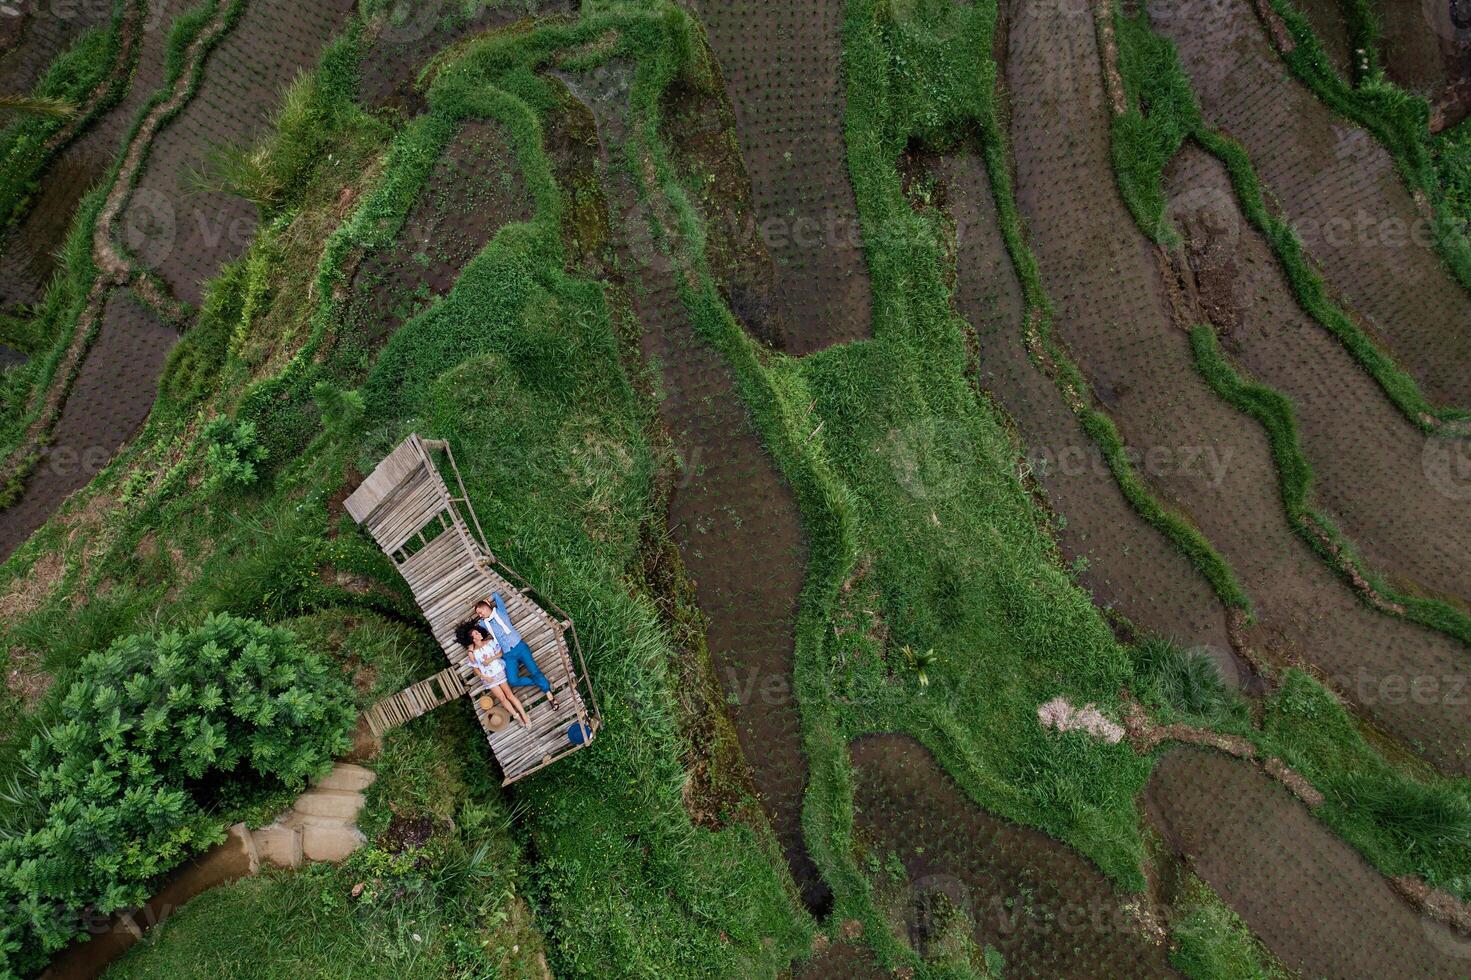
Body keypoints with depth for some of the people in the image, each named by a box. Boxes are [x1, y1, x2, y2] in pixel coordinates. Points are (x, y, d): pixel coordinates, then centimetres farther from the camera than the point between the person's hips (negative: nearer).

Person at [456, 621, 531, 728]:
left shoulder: (490, 642, -5)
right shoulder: (473, 653, -8)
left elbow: (500, 653, -1)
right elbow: (475, 668, 1)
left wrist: (490, 660, -16)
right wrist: (484, 677, -11)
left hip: (499, 672, 0)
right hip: (489, 678, 0)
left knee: (509, 695, -5)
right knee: (502, 698, -1)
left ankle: (524, 716, -1)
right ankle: (517, 716, 12)